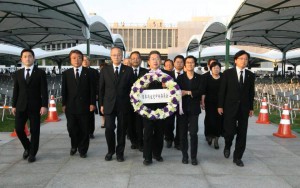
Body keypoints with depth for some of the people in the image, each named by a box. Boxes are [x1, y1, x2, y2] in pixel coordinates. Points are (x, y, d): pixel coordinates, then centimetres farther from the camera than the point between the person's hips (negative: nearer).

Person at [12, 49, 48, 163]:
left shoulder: (40, 73, -1)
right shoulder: (18, 73, 10)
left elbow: (44, 91, -6)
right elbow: (16, 91, 11)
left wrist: (44, 106, -14)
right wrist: (14, 105, 6)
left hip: (35, 106, -3)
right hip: (21, 106, 3)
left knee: (34, 131, 2)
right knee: (18, 129, -1)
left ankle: (32, 153, 16)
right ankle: (27, 147, 26)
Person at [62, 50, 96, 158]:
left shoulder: (88, 73, 2)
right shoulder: (66, 73, 8)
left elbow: (92, 89, 0)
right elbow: (64, 90, 7)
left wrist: (92, 103, -6)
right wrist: (63, 104, 2)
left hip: (84, 105, -1)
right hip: (70, 106, 1)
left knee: (84, 129, 5)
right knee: (71, 128, 4)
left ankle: (83, 150, 20)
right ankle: (74, 146, 29)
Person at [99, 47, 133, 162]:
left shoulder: (128, 70, 3)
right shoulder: (105, 70, 6)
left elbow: (132, 88, 3)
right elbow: (101, 89, 7)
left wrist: (130, 103, -2)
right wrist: (101, 104, 3)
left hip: (123, 105, 0)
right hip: (109, 104, 0)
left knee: (122, 129, 7)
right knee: (109, 128, -3)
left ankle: (120, 152, 23)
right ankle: (110, 151, 20)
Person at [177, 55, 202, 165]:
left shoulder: (199, 78, 5)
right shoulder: (180, 77, 8)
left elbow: (200, 91, -8)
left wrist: (188, 92, -16)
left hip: (194, 109, -1)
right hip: (182, 108, 1)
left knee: (193, 133, -3)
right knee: (183, 133, 6)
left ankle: (194, 156, 9)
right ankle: (184, 155, 18)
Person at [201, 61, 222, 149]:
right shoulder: (207, 78, 2)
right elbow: (203, 91, 0)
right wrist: (202, 102, -6)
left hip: (220, 103, 1)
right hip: (209, 103, -1)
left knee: (218, 121, 0)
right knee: (210, 120, -5)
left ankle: (216, 140, 13)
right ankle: (210, 136, 21)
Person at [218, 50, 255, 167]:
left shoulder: (250, 75, 6)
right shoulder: (227, 73, -1)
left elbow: (251, 93, 9)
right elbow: (222, 90, -2)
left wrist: (251, 108, 6)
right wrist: (220, 106, -5)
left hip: (244, 108, 3)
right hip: (230, 107, -3)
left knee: (242, 133, 4)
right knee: (230, 131, -7)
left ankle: (237, 157, 17)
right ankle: (227, 147, 27)